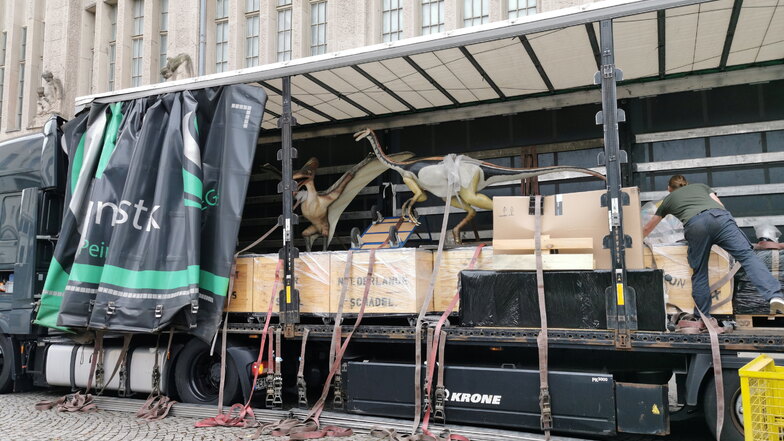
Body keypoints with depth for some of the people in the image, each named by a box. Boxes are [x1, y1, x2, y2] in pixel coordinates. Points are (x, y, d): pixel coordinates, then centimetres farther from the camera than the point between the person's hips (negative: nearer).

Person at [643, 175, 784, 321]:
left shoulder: (668, 199, 36)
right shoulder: (701, 186, 38)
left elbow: (647, 229, 45)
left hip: (694, 224, -1)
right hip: (719, 216, 1)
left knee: (699, 274, 8)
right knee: (746, 254, -7)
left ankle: (703, 319, 11)